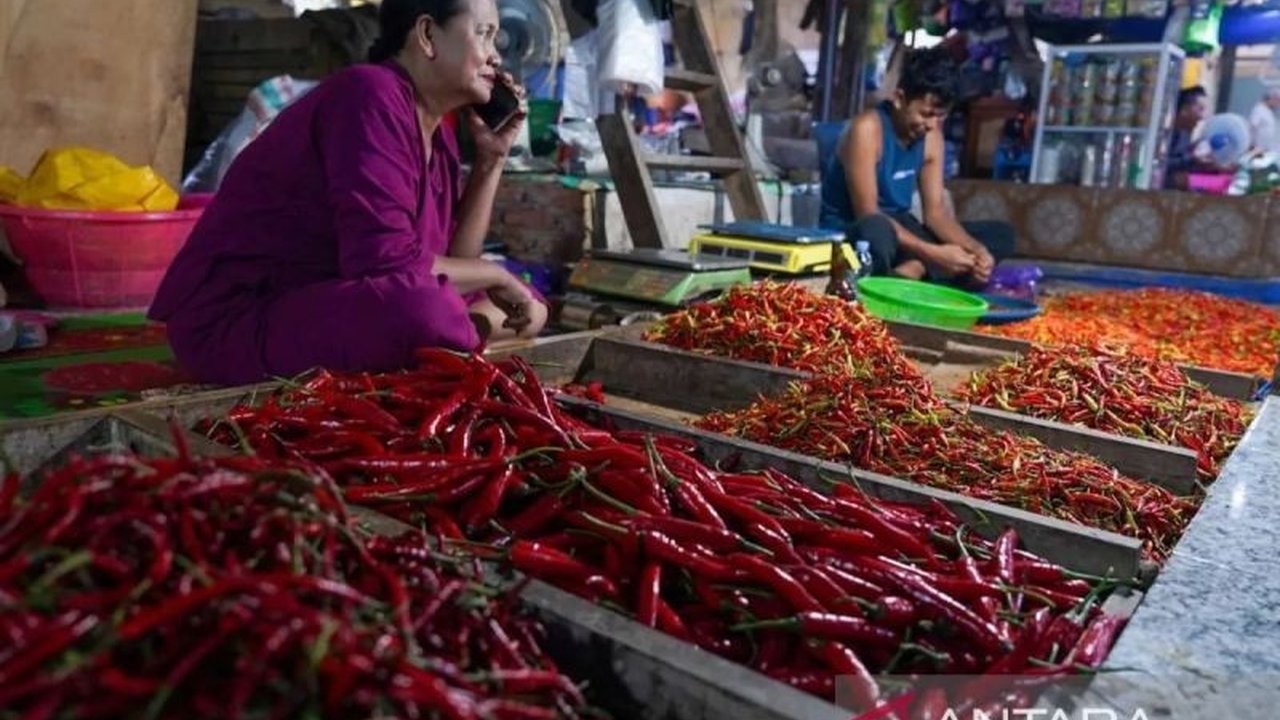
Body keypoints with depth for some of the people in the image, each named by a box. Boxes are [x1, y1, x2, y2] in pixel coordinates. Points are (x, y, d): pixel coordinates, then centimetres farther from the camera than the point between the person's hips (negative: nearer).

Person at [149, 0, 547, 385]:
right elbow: (385, 263, -28)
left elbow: (453, 257, 7)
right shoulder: (371, 96, -19)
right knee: (426, 308, -38)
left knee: (529, 309, 6)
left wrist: (491, 159, 3)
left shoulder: (436, 132, 7)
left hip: (339, 305, 9)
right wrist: (495, 276, -14)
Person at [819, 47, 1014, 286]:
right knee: (877, 230, -45)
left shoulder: (931, 135, 3)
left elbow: (935, 211, 2)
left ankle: (911, 271, -24)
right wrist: (933, 254, -30)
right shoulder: (867, 129, -18)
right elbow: (867, 214, -25)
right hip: (850, 233, -9)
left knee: (1001, 234, -3)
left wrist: (977, 249, -18)